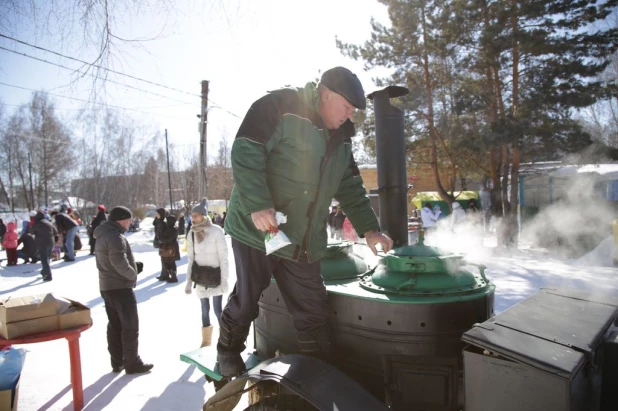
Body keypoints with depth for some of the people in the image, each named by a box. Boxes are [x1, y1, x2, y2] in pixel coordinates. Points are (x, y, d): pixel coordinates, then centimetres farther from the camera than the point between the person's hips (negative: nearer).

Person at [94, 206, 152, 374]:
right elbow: (120, 263, -26)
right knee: (130, 326, 0)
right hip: (121, 287, -10)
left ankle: (117, 362, 23)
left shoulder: (103, 235, 12)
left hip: (106, 286, 10)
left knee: (115, 325, 15)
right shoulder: (116, 236, -20)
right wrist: (133, 274, -8)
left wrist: (134, 266, 6)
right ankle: (132, 363, 8)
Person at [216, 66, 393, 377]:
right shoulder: (280, 107, -10)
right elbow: (245, 151, -18)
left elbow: (350, 188, 18)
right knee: (246, 299, 9)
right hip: (257, 228, -6)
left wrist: (368, 228, 8)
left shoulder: (341, 139, 14)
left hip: (304, 242, 6)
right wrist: (258, 205, -26)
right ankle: (228, 356, 36)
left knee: (313, 313, 7)